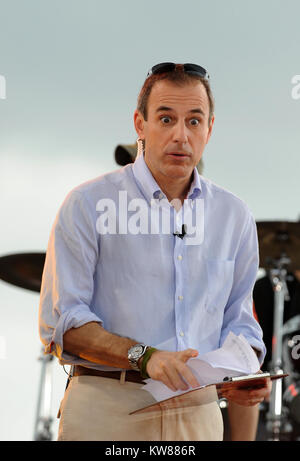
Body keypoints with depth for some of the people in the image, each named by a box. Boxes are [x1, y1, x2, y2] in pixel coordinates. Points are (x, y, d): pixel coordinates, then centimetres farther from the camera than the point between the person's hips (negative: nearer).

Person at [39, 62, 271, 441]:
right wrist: (144, 357, -21)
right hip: (105, 411, -4)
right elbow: (60, 322, -8)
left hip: (197, 416, 4)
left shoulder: (234, 216, 11)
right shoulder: (88, 204, -2)